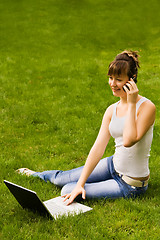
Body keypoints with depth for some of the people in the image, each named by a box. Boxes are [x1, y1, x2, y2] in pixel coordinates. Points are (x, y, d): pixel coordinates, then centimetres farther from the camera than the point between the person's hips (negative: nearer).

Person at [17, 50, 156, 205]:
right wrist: (80, 183, -13)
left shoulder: (147, 107, -19)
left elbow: (129, 140, -32)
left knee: (67, 191, -13)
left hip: (132, 185, -6)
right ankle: (34, 175, 46)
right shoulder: (112, 110, 1)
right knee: (62, 178, 13)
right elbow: (98, 147, -6)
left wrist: (131, 104, -25)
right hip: (113, 166, 6)